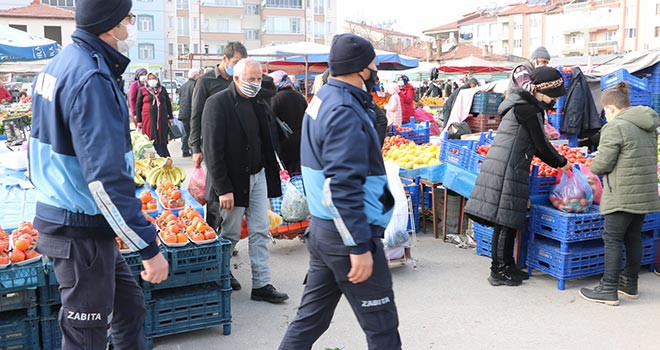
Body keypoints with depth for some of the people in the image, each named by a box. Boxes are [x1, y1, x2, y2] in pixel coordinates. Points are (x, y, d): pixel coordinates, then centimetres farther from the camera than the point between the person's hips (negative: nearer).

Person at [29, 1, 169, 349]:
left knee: (129, 305, 19)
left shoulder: (59, 65, 9)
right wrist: (149, 247, -25)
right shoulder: (92, 79, -23)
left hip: (59, 213, 9)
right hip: (81, 232, -9)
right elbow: (106, 180, -28)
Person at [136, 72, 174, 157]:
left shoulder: (162, 89, 12)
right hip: (148, 118, -2)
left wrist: (170, 117, 11)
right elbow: (138, 106, 6)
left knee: (162, 139, 2)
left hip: (162, 118, 2)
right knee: (151, 140, -4)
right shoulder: (142, 90, 6)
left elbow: (168, 103, 16)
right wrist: (139, 120, 0)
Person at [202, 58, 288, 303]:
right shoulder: (218, 103, -12)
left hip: (257, 175, 6)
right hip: (232, 180, -6)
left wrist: (271, 179, 8)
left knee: (260, 232, 6)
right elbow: (212, 149, -16)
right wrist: (223, 189, -19)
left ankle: (261, 285, 13)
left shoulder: (257, 104, 8)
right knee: (231, 234, 7)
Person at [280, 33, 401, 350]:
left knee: (312, 316, 18)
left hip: (321, 229, 10)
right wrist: (359, 247, -23)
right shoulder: (345, 112, -20)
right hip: (346, 232, -10)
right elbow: (343, 187, -25)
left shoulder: (324, 99, 12)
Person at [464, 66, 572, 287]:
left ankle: (507, 266, 23)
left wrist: (557, 162, 20)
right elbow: (541, 144, -10)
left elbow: (536, 145, 24)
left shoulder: (528, 106, 20)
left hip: (511, 169, 10)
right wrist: (561, 163, 4)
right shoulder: (527, 108, -12)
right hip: (506, 170, -10)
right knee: (504, 221, -4)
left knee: (509, 220, 14)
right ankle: (498, 271, 4)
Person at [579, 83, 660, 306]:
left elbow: (602, 164, -15)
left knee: (612, 239, -2)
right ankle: (630, 284, 27)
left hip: (623, 195, -9)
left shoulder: (615, 127, -13)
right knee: (633, 238, 16)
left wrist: (593, 168, 6)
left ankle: (609, 289, 1)